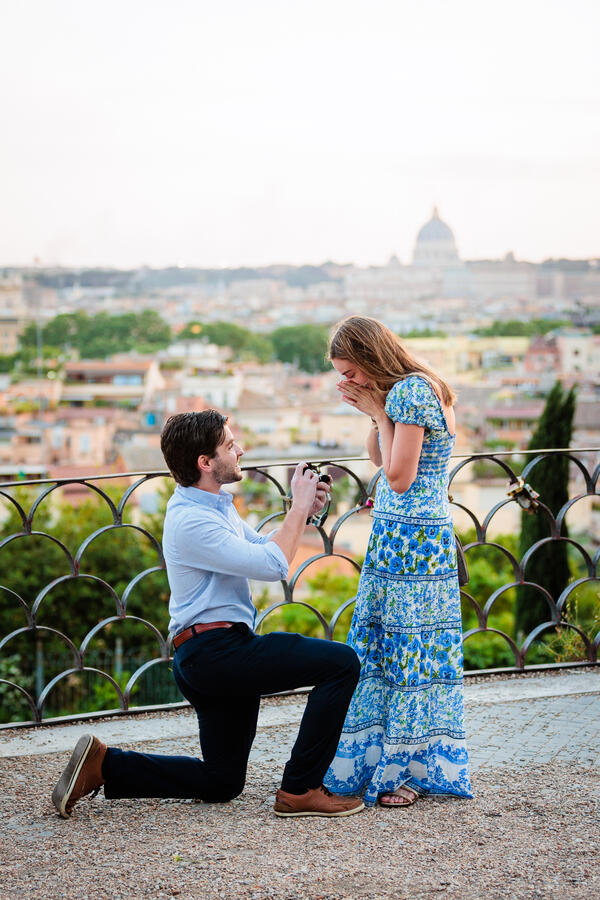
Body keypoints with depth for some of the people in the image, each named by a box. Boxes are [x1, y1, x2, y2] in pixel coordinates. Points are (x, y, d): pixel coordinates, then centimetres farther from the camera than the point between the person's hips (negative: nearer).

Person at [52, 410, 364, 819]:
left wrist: (304, 512, 11)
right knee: (341, 662, -17)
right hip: (215, 650, -10)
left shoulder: (217, 505, 15)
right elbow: (272, 564, -22)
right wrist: (299, 508, -9)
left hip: (218, 652, 10)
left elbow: (265, 546, 26)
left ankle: (103, 764, 13)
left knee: (221, 783, 17)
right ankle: (300, 789, -12)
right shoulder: (191, 520, -17)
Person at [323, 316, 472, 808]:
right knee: (379, 648, 12)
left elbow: (399, 477, -18)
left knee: (412, 652, -3)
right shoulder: (411, 390, 14)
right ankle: (382, 757, 20)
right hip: (394, 535, 10)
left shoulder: (410, 390, -16)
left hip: (412, 540, -10)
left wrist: (380, 413, -10)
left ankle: (413, 769, 6)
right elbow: (378, 459, 20)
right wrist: (372, 412, 6)